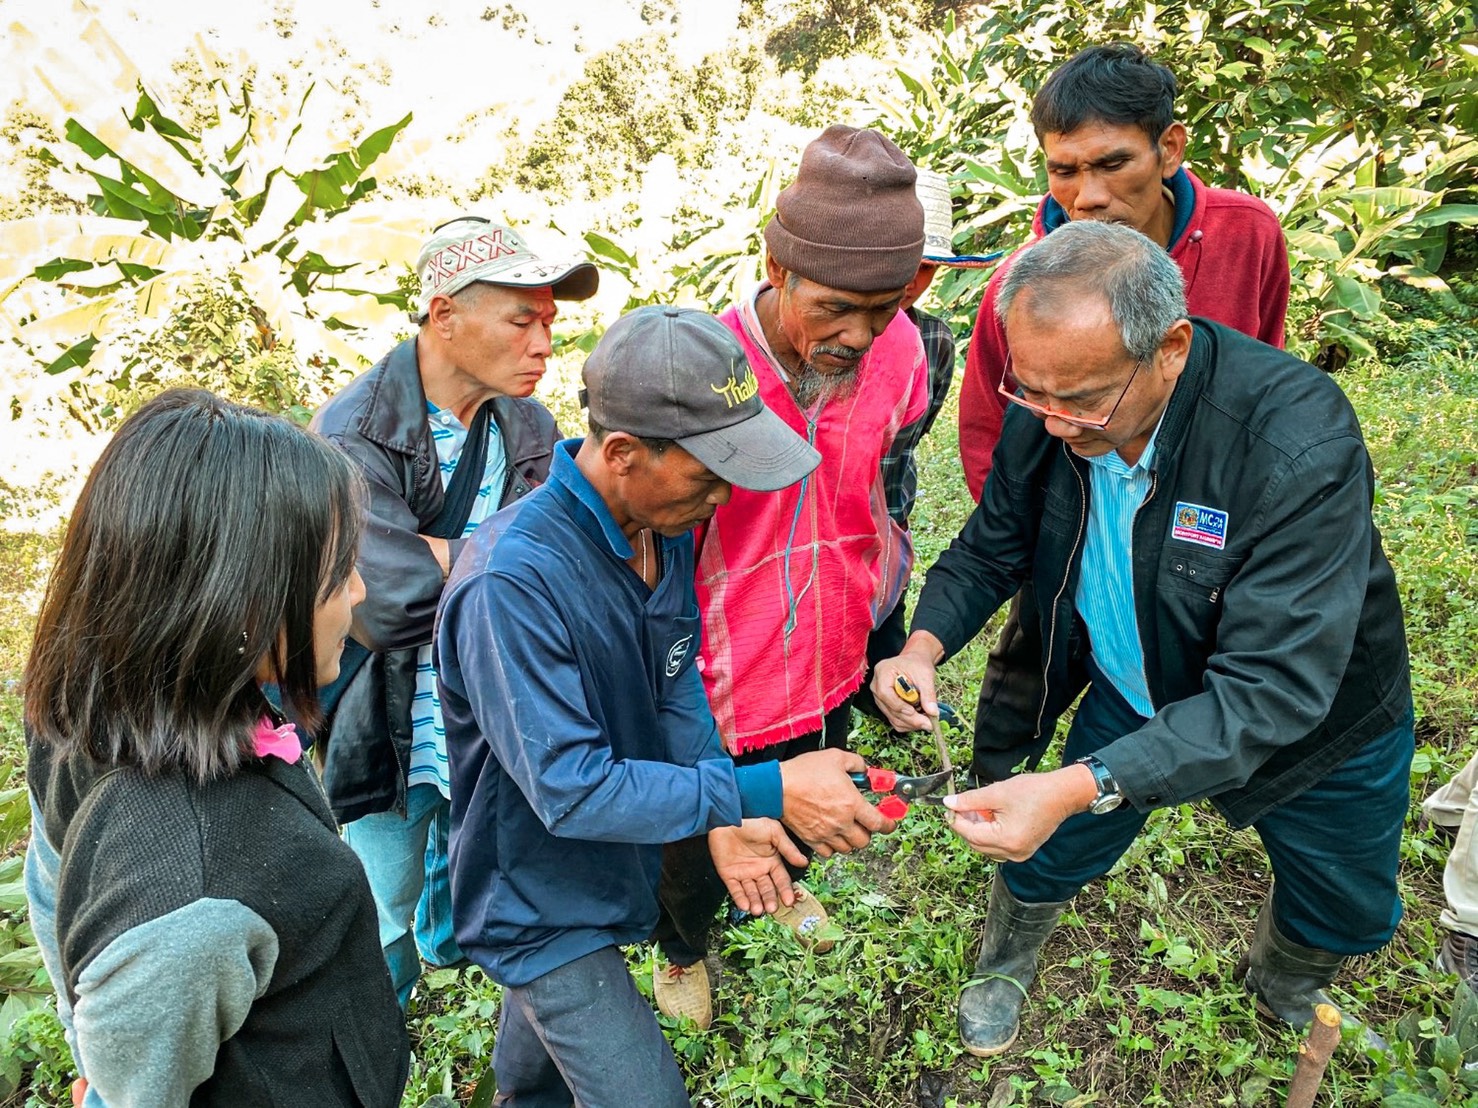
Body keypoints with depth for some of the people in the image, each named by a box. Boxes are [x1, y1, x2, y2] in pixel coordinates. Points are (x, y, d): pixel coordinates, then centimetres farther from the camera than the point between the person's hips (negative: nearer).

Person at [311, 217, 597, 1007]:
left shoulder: (530, 431, -5)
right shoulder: (352, 436, -21)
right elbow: (389, 603, -32)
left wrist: (438, 554, -25)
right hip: (394, 738, -4)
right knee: (386, 940, 18)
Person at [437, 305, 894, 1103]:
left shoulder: (668, 521, -12)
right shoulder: (513, 582, -36)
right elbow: (570, 789, -34)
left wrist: (724, 817, -14)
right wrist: (765, 792, -35)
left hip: (610, 867, 7)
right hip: (541, 899, -7)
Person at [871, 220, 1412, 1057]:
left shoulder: (1300, 438, -39)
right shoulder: (1045, 417, -23)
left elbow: (1272, 688, -42)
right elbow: (991, 549, -5)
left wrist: (1081, 788, -51)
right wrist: (926, 644, -26)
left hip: (1317, 719, -2)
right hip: (1133, 697, 2)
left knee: (1347, 913, 22)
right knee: (1052, 852, 14)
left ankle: (1286, 995, 58)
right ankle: (1005, 969, 49)